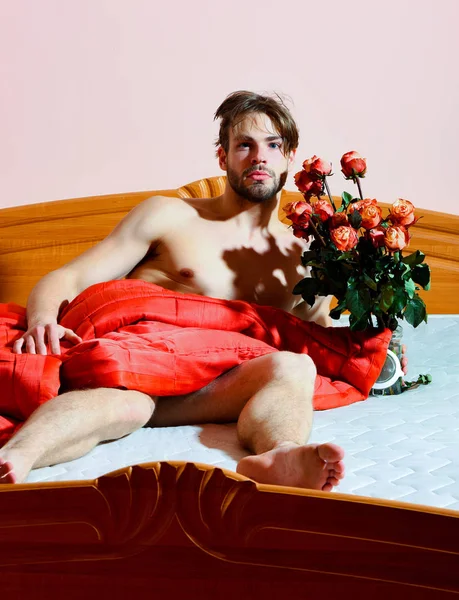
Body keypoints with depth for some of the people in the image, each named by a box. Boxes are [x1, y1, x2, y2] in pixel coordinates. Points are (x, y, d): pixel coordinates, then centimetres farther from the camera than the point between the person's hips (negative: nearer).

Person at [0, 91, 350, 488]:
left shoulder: (303, 259, 23)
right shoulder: (169, 216, 12)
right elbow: (68, 280, 7)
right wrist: (43, 320, -16)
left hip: (206, 390, 2)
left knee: (293, 367, -29)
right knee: (125, 402, -39)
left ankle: (276, 460, -59)